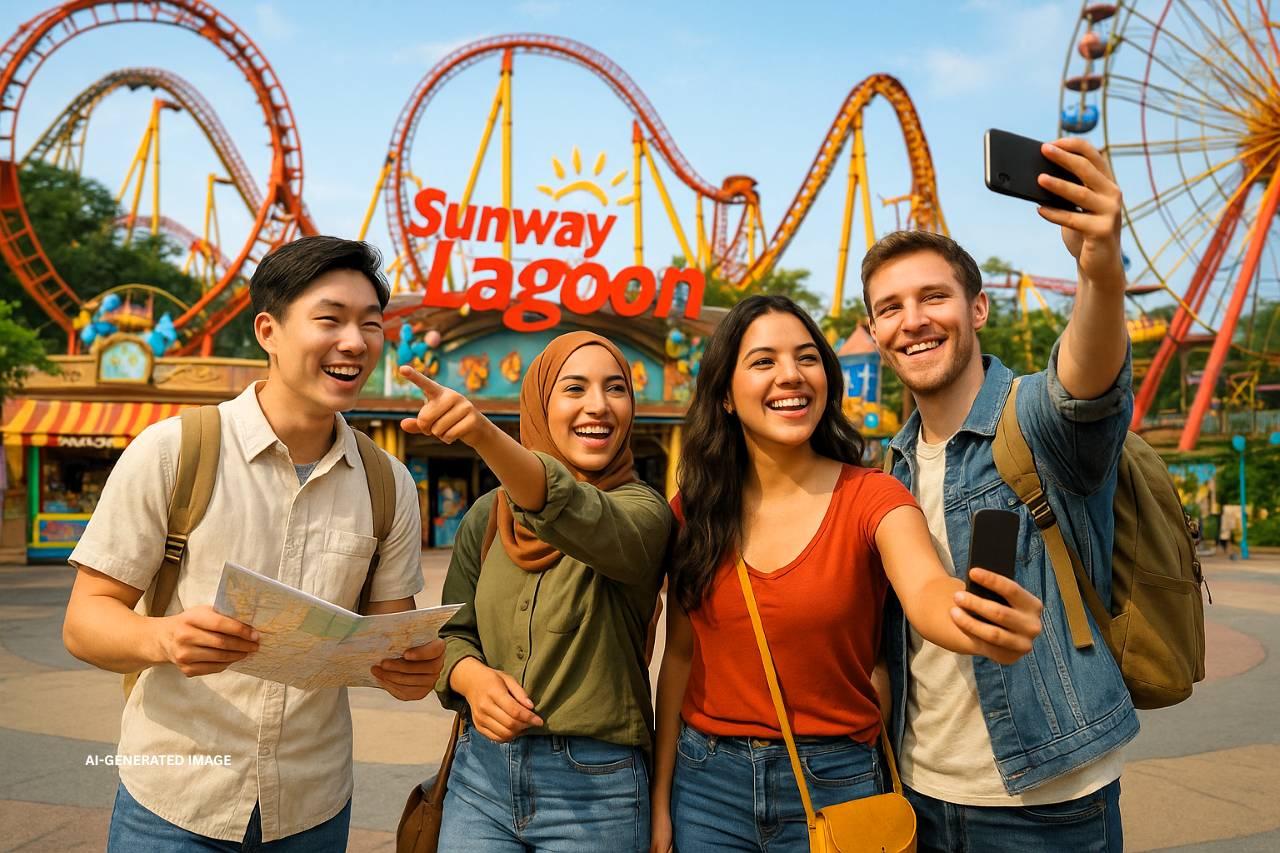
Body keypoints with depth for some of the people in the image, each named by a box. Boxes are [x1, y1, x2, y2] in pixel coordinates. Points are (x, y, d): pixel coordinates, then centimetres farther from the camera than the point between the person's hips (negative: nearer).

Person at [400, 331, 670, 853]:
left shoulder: (642, 511, -10)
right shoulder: (487, 516, 4)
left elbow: (576, 515, -32)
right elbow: (451, 631, 9)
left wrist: (484, 434, -49)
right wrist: (471, 675, -14)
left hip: (593, 789, -3)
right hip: (480, 774, 3)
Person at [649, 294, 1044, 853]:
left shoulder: (871, 498, -10)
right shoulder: (693, 510, -4)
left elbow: (926, 591, -30)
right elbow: (679, 655, 2)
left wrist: (984, 624, -53)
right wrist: (660, 801, 3)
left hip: (834, 785, -1)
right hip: (707, 783, 2)